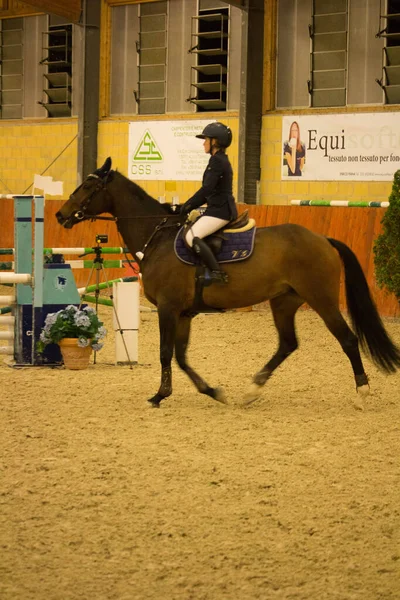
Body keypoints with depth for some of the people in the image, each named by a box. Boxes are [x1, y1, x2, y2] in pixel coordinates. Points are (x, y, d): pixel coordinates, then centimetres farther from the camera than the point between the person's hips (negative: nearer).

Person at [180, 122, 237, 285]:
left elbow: (207, 189, -21)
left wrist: (187, 206, -14)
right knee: (193, 230, 21)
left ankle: (217, 273, -27)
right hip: (219, 208, 11)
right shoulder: (221, 160, 19)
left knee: (192, 236, -22)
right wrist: (190, 207, 14)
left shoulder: (217, 161, -13)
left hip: (220, 211, -11)